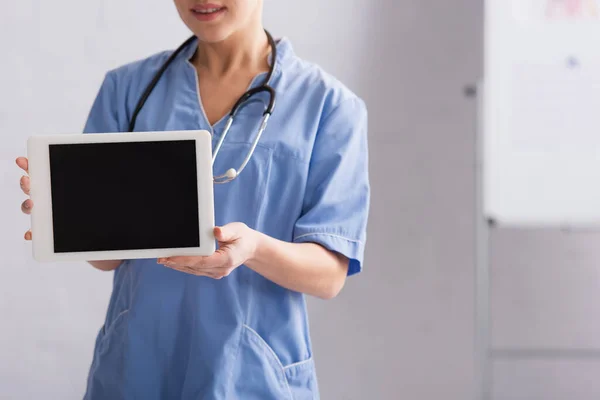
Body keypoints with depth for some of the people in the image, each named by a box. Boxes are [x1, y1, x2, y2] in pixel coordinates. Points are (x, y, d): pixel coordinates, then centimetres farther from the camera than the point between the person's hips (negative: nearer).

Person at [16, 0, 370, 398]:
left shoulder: (330, 105, -6)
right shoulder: (127, 88, 1)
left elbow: (329, 274, -11)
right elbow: (109, 253, 0)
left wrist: (253, 248, -30)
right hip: (133, 366, 2)